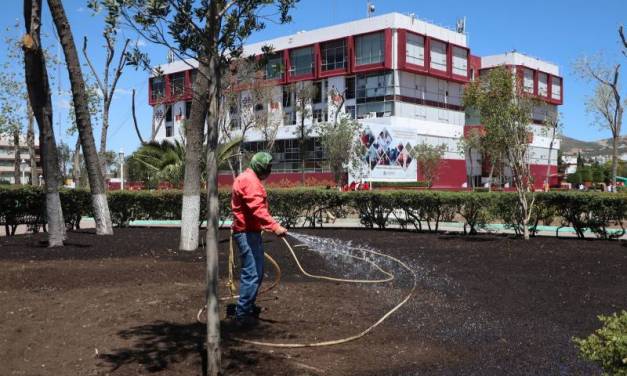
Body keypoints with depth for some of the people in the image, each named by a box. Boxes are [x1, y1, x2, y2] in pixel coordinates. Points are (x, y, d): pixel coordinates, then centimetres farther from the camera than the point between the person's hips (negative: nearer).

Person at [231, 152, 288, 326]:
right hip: (247, 233, -11)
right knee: (252, 274, -10)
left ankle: (247, 307, 28)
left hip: (249, 232, 11)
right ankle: (242, 314, -6)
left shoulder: (246, 178, 19)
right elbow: (257, 209, -28)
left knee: (256, 272, 18)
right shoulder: (250, 181, -15)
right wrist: (275, 226, -36)